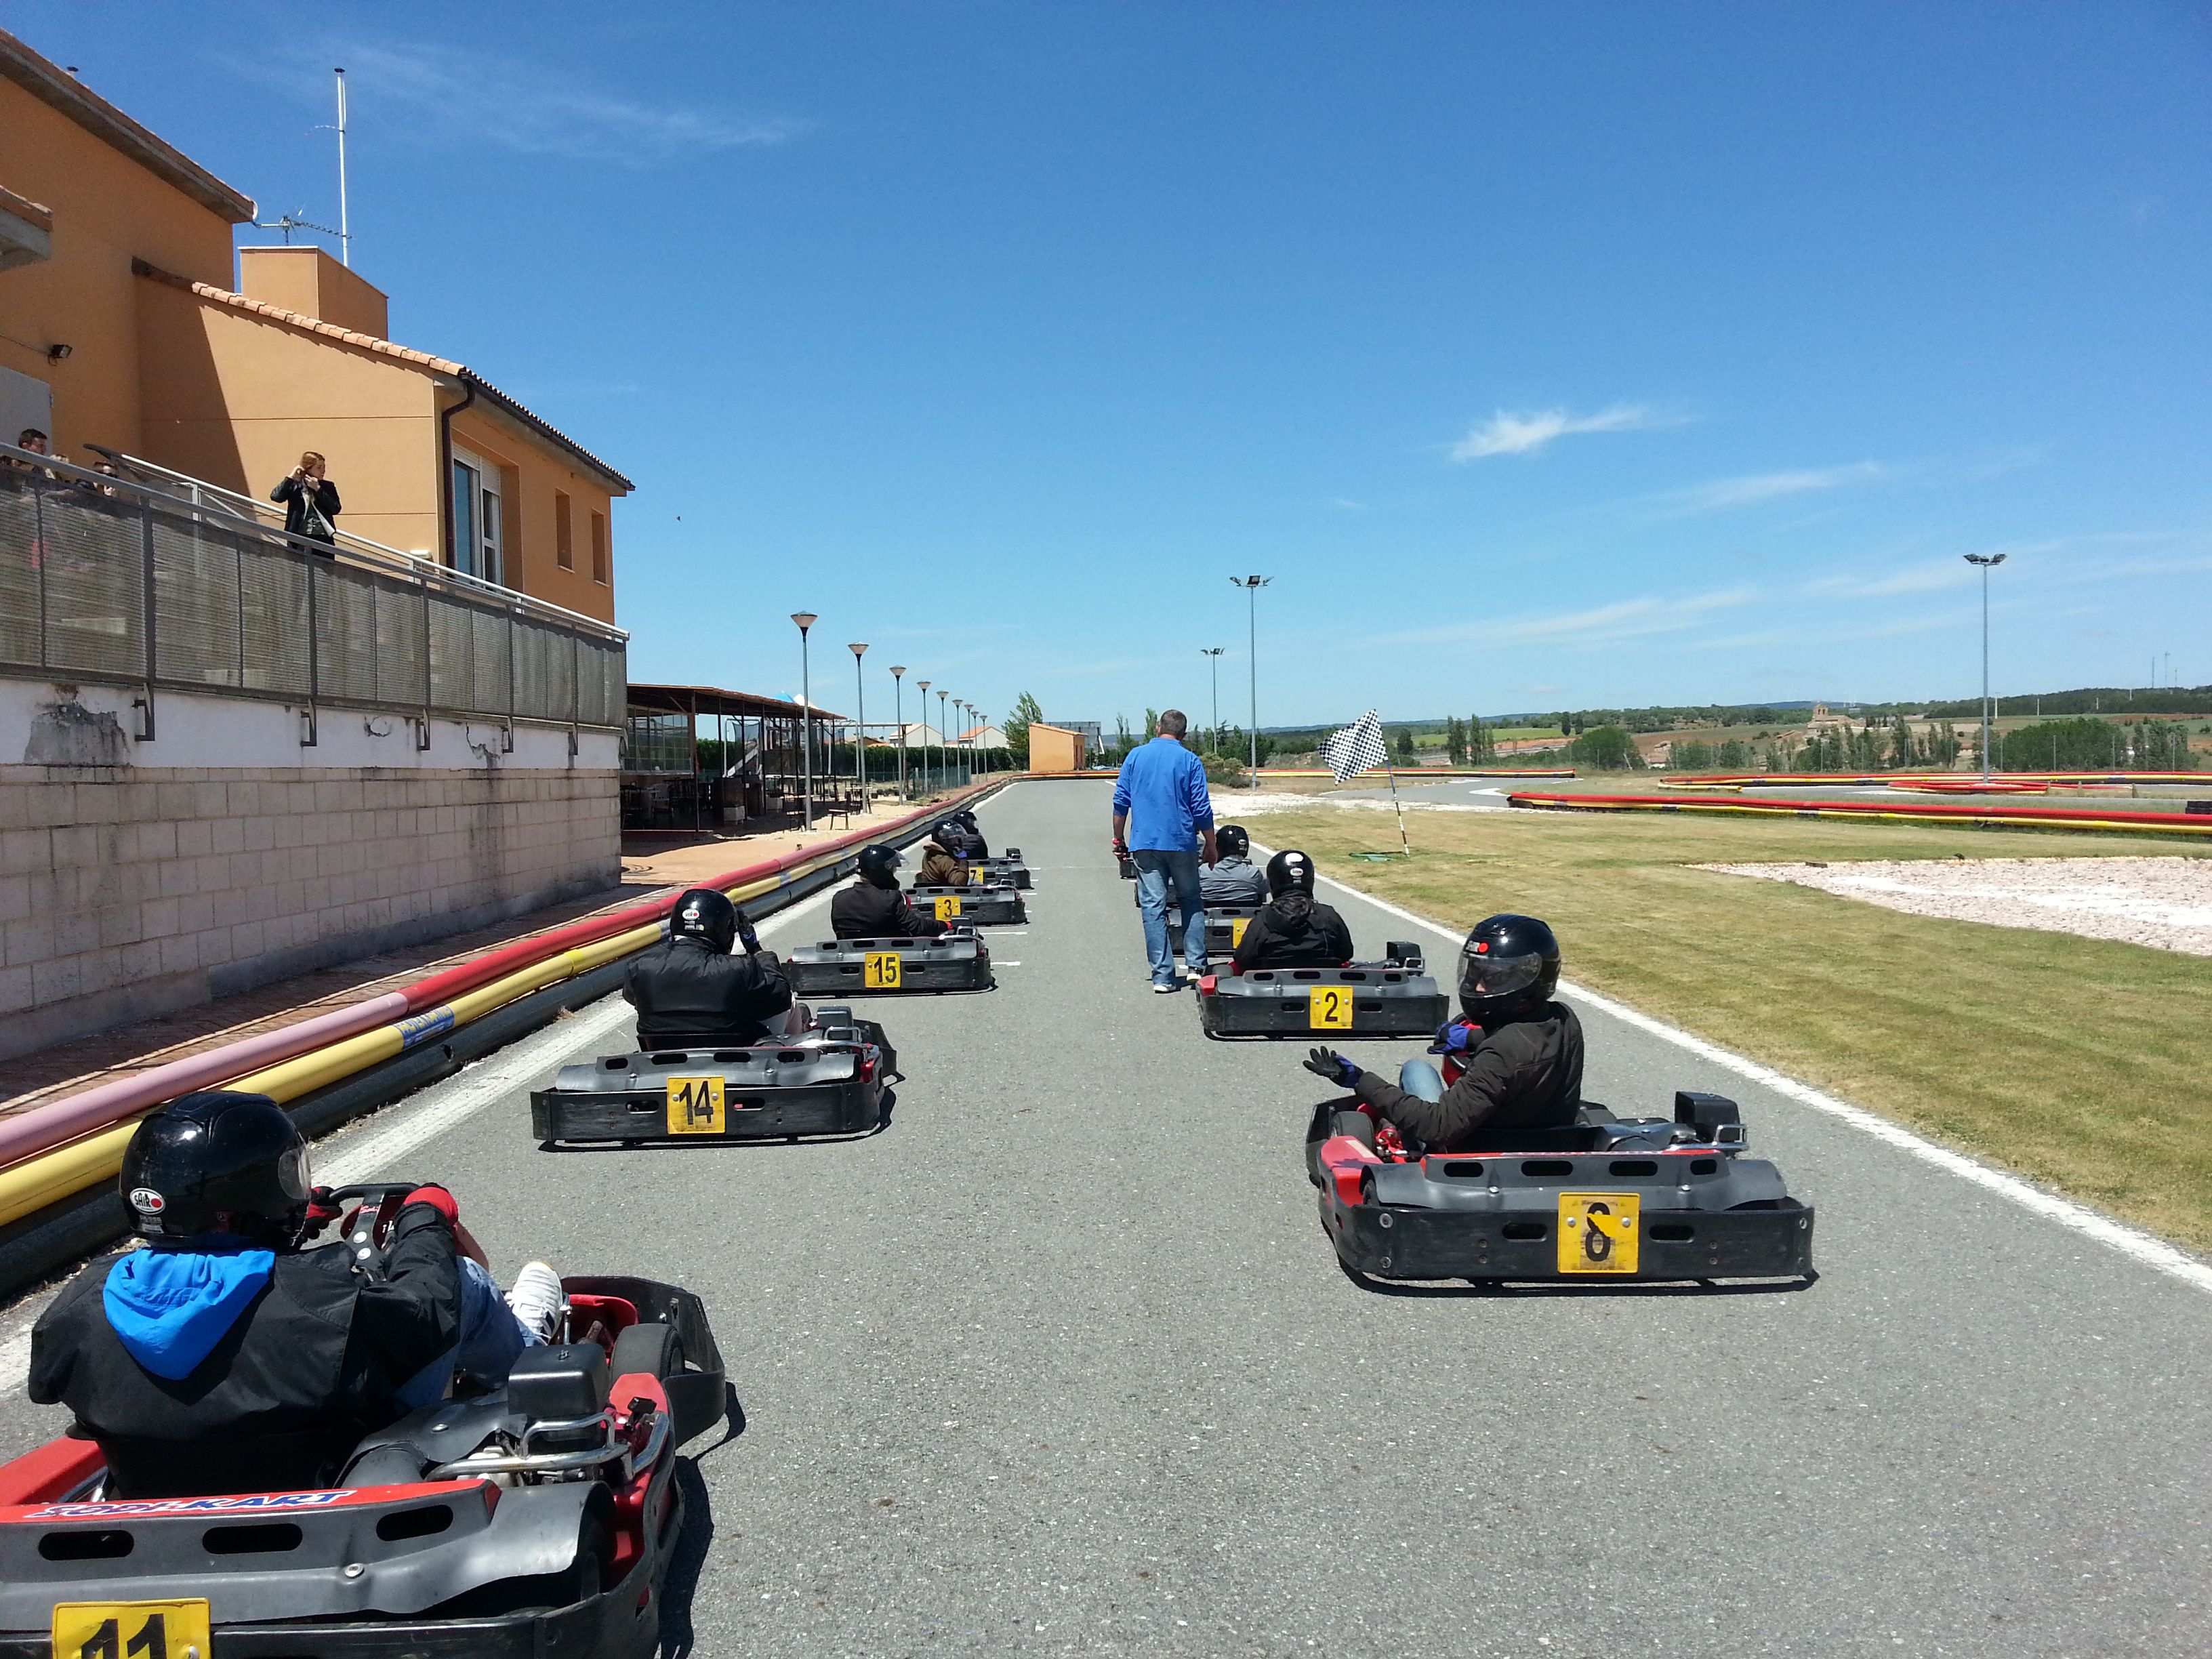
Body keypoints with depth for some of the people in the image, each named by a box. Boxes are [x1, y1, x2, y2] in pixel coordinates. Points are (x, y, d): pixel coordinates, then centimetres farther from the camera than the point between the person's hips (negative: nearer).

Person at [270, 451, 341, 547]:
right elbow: (275, 497, -9)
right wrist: (291, 477, -7)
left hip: (324, 539, 2)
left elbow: (335, 509, -2)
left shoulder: (328, 487, 12)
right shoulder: (294, 486, 6)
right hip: (300, 538, -2)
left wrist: (318, 489, -5)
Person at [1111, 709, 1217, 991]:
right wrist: (1211, 847, 6)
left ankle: (1163, 976, -1)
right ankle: (1195, 964, 9)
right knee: (1191, 901, 15)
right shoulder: (1190, 761, -1)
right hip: (1182, 844, -1)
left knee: (1153, 907, 1)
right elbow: (1202, 809, -3)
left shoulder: (1135, 756, 6)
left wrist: (1119, 839, 15)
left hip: (1145, 844, 1)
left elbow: (1120, 802, 6)